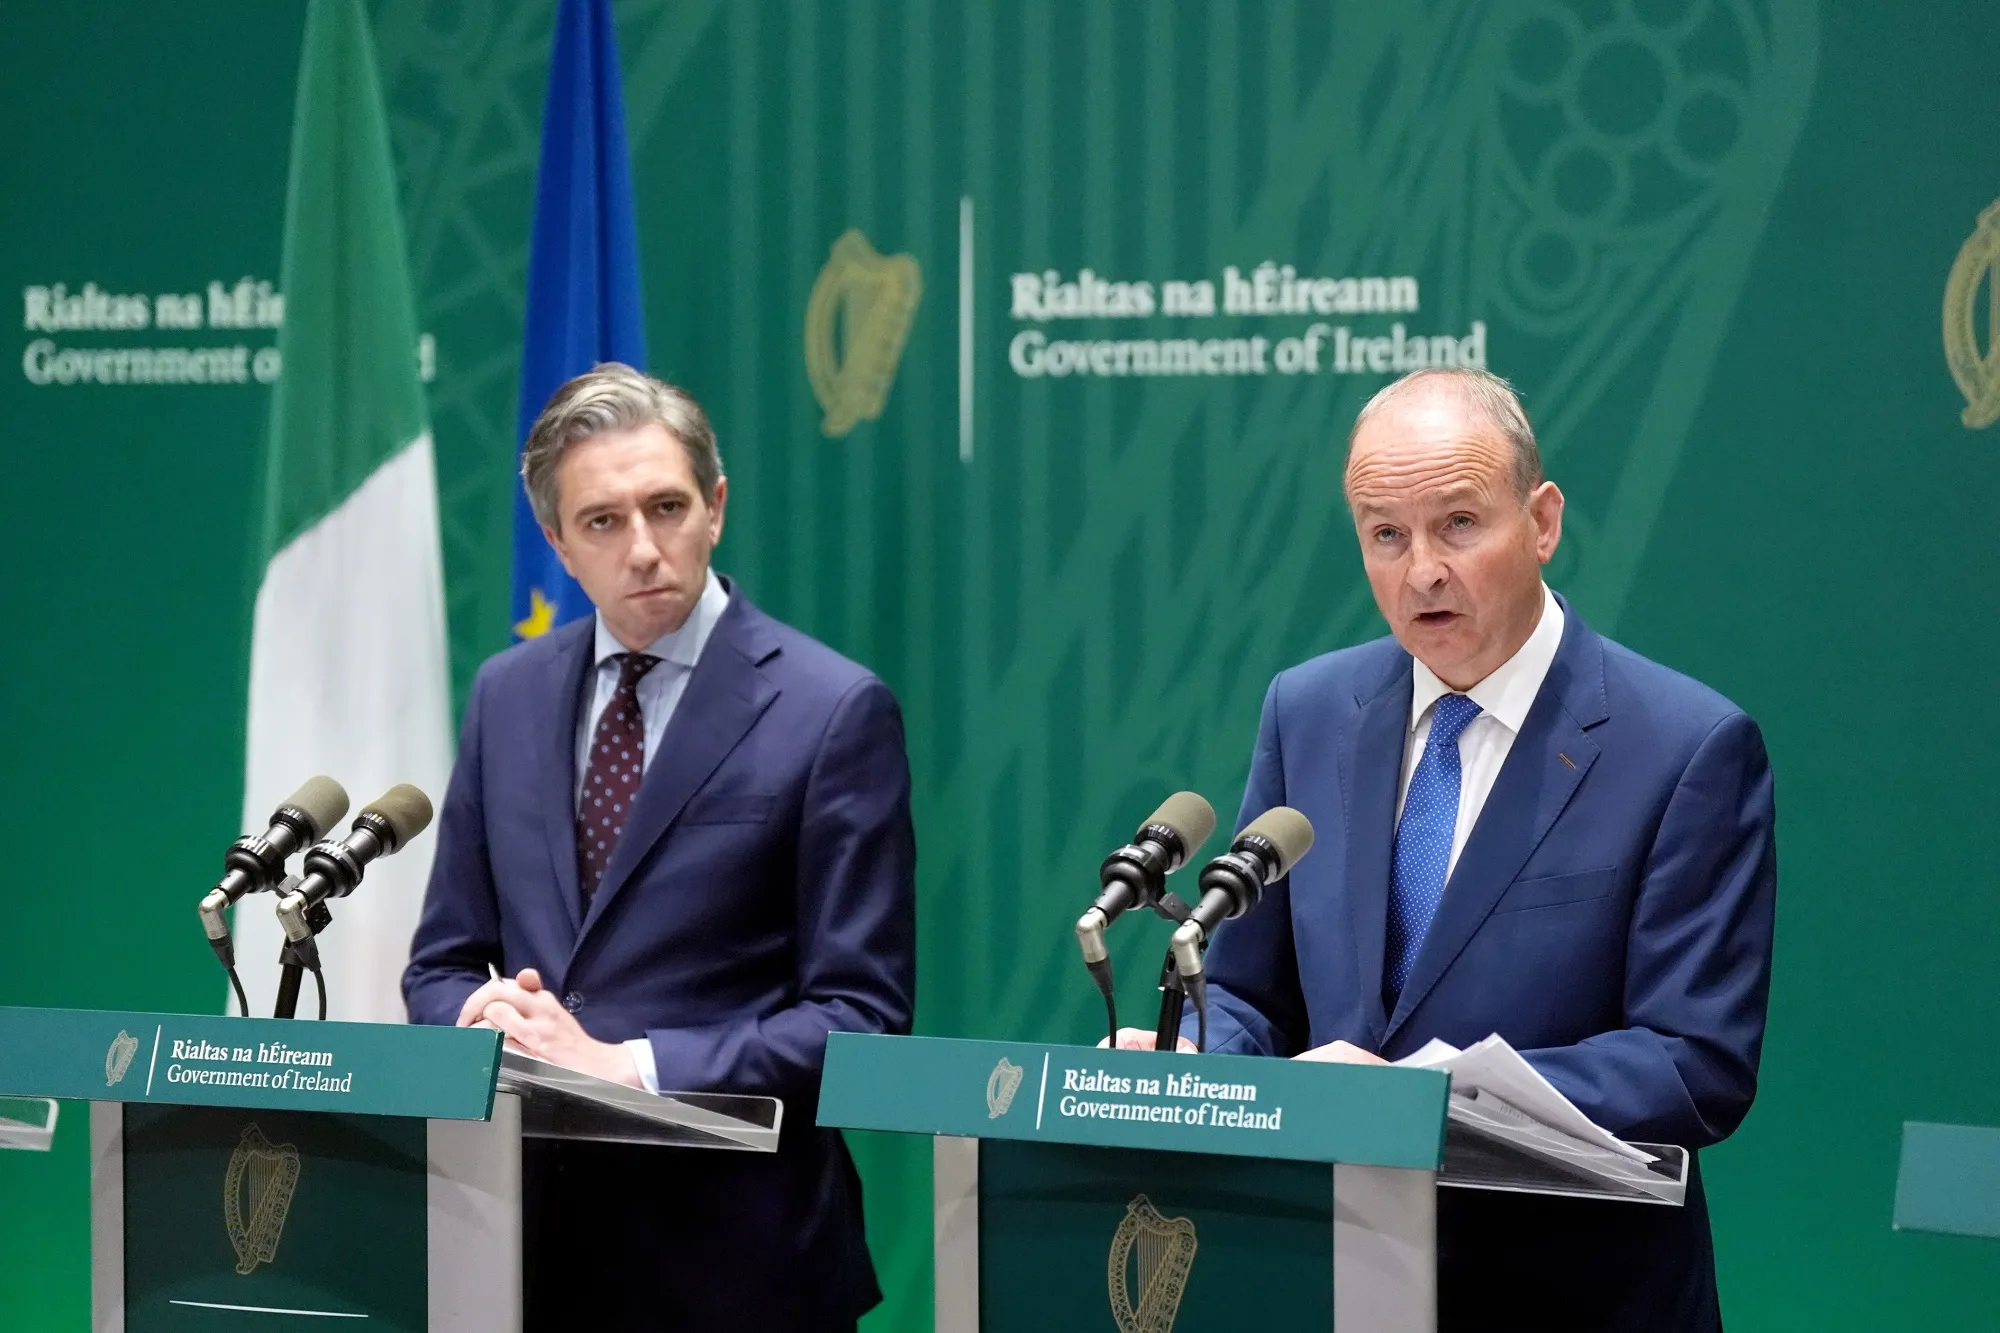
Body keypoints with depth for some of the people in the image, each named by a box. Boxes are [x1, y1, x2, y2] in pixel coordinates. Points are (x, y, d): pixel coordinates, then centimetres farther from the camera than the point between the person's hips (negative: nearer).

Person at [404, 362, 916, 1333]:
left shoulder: (833, 711, -8)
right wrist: (483, 1013, -10)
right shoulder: (508, 696, 8)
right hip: (532, 1229, 4)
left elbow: (860, 1013, -11)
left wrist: (627, 1067, -18)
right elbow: (443, 962, 13)